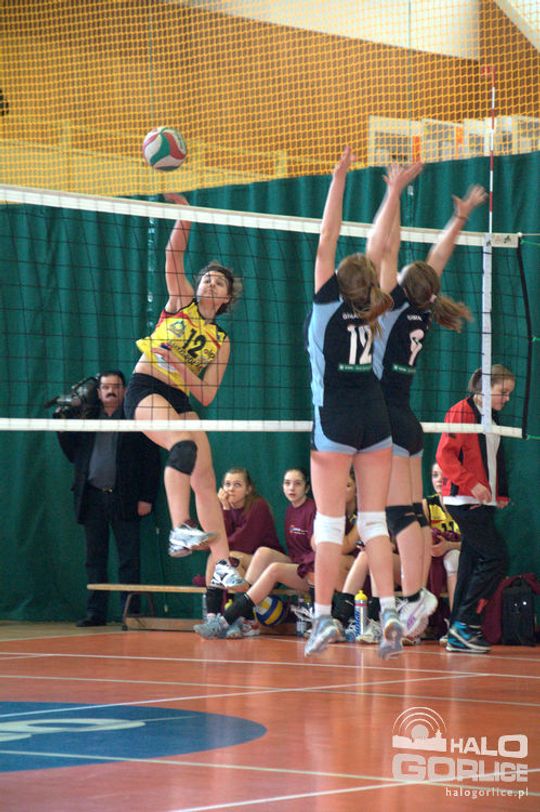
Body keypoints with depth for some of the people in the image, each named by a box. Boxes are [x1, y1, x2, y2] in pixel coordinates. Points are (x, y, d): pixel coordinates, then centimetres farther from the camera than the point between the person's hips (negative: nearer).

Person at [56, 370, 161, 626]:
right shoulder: (86, 418, 15)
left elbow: (152, 461, 1)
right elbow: (72, 454, 15)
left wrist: (146, 498, -7)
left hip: (124, 499, -3)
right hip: (92, 497, 4)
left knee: (129, 560, -4)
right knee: (95, 559, 6)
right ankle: (95, 612, 10)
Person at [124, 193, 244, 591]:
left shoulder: (220, 341, 12)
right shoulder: (181, 301, 8)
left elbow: (206, 394, 3)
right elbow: (174, 256, -6)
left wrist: (179, 364, -12)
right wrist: (184, 215, -17)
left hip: (180, 400, 4)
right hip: (145, 389, -4)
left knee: (205, 480, -5)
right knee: (185, 444, -31)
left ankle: (222, 563, -6)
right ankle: (180, 530, -40)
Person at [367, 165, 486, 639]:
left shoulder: (397, 304, -9)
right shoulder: (422, 313, 8)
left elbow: (384, 246, -12)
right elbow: (437, 258, 22)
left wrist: (394, 193, -7)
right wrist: (461, 216, 30)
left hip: (386, 419, -8)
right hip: (406, 423, 8)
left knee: (400, 514, -12)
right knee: (413, 514, 4)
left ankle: (414, 597, -17)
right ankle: (416, 604, 4)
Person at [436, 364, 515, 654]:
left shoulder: (491, 418, 18)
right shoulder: (461, 412, -8)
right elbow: (445, 455, -15)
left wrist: (501, 493, 15)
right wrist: (472, 483, -21)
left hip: (484, 502, 9)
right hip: (464, 500, -9)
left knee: (472, 563, 6)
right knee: (497, 557, -14)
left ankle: (457, 634, 8)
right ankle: (465, 622, -11)